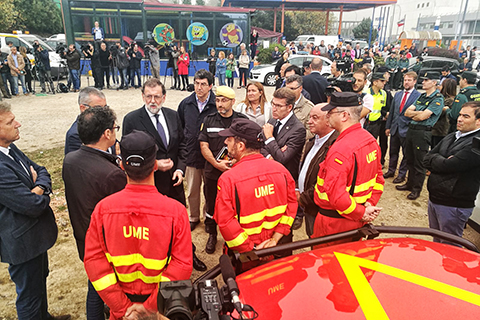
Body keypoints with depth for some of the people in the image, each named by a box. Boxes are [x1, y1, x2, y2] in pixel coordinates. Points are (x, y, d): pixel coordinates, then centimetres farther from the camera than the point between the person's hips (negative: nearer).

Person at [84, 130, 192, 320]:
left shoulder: (103, 208, -17)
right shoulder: (176, 211, -23)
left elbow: (93, 260, -14)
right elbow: (182, 265, -23)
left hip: (121, 302, 2)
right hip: (163, 303, -1)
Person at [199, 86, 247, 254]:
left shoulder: (242, 120, -1)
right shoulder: (209, 120, 2)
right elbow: (204, 146, -1)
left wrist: (233, 161, -15)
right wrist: (217, 164, -14)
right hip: (213, 172, 1)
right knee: (211, 204, 13)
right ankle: (212, 235, 34)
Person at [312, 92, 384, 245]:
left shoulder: (340, 149, -28)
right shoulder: (370, 139, 3)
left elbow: (336, 194, -31)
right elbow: (378, 178, 12)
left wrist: (361, 213, -17)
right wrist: (370, 204, 5)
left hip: (334, 222, -9)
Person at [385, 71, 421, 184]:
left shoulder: (418, 96, -8)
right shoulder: (397, 94, 10)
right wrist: (388, 127, 9)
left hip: (406, 129, -5)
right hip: (395, 128, 5)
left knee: (406, 154, 7)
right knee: (393, 151, 16)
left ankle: (402, 174, 20)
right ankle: (391, 170, 30)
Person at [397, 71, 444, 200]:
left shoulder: (438, 99, -9)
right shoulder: (422, 96, 16)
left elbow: (423, 116, -19)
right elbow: (407, 112, 8)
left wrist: (413, 115, 0)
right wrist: (420, 113, -8)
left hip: (423, 133, -8)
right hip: (411, 130, 8)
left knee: (419, 163, 1)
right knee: (410, 159, 16)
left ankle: (416, 189, 12)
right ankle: (410, 183, 30)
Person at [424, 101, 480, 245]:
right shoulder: (452, 137, 10)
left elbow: (448, 165, -25)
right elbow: (427, 159, 6)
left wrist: (434, 159, -5)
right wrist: (441, 161, -13)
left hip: (453, 206, -8)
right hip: (434, 199, 8)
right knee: (436, 240, 23)